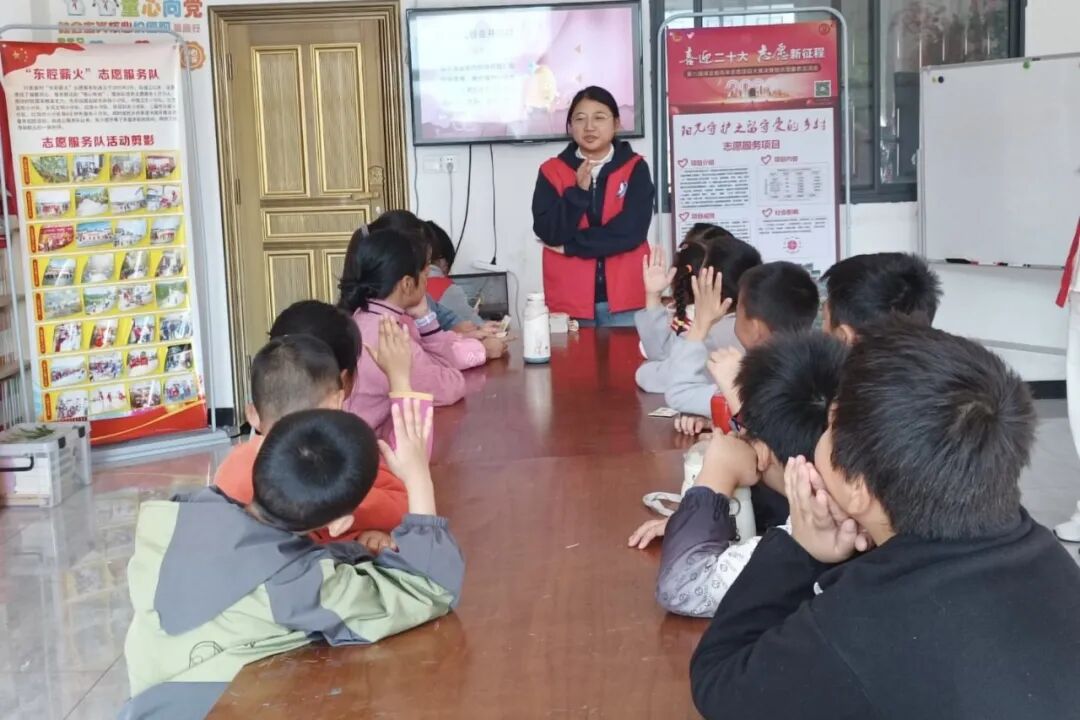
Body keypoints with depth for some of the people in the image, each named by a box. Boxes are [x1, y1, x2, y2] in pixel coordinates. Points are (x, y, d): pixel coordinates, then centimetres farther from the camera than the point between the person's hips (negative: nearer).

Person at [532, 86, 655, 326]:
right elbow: (549, 233, -5)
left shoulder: (635, 168, 1)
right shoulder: (552, 171, 4)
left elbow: (631, 231, -11)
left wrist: (569, 246, -7)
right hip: (570, 301, 1)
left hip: (625, 298, -1)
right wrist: (578, 191, -16)